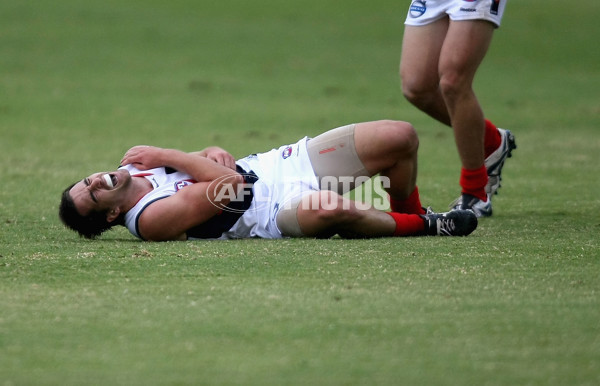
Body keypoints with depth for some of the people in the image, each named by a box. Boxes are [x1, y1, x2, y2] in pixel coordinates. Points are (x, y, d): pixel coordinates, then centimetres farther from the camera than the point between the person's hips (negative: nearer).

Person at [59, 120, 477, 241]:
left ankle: (410, 213, 20)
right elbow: (229, 184, -19)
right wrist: (166, 156, -12)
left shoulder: (138, 170, 8)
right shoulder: (152, 218, -16)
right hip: (281, 207, -8)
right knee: (329, 208, -45)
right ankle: (420, 227, -15)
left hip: (287, 161, 8)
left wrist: (213, 154, -8)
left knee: (400, 136, -8)